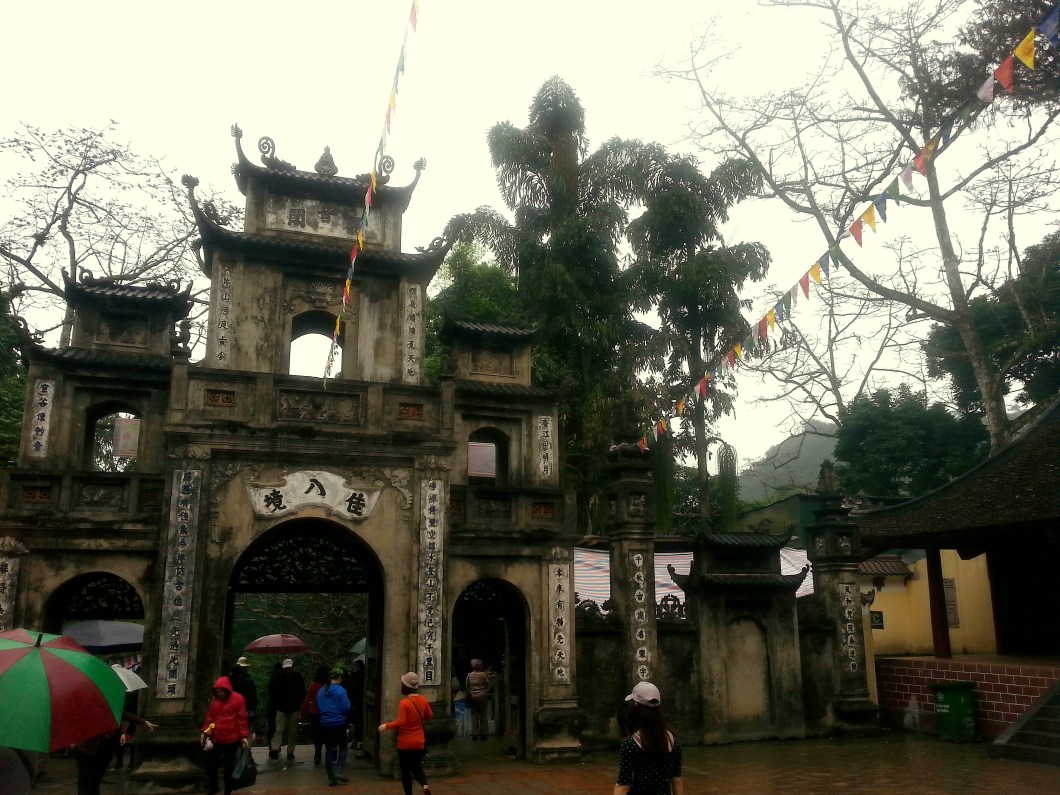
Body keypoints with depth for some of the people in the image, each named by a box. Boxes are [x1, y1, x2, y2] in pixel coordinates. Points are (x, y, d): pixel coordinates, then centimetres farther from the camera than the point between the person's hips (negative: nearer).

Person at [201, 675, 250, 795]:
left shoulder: (238, 699, -11)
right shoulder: (214, 700, 3)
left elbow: (242, 719, -10)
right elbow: (209, 717, 9)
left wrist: (244, 736, -11)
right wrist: (205, 733, 3)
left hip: (232, 739, -4)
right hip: (216, 739, 4)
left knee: (229, 766, 8)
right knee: (210, 762, 8)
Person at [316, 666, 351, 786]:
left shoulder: (321, 691, 4)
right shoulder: (341, 690, -14)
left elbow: (319, 707, 10)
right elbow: (346, 708, -12)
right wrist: (343, 715, 8)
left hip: (325, 724, 5)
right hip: (339, 723, -5)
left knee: (329, 751, 9)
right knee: (343, 747, 13)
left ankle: (331, 778, 11)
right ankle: (339, 771, -1)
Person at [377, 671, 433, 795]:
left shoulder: (404, 702, -19)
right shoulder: (423, 700, -2)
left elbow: (400, 722, -25)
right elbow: (429, 716, 12)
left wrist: (386, 726, -13)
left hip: (405, 743, -5)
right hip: (419, 742, 5)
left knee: (405, 770, 11)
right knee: (417, 767, 17)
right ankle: (425, 785, -9)